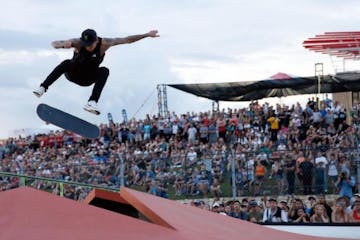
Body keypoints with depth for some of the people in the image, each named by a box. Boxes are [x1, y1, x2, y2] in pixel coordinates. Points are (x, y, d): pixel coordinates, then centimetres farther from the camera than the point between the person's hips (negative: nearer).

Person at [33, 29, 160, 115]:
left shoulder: (104, 43, -21)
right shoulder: (77, 43, -25)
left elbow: (127, 40, -16)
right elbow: (54, 44, -30)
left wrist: (147, 35, -19)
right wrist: (63, 45, -53)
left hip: (88, 78, 2)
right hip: (73, 74, -2)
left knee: (104, 71, -28)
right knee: (67, 63, -34)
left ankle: (92, 102, -40)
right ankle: (43, 88, -39)